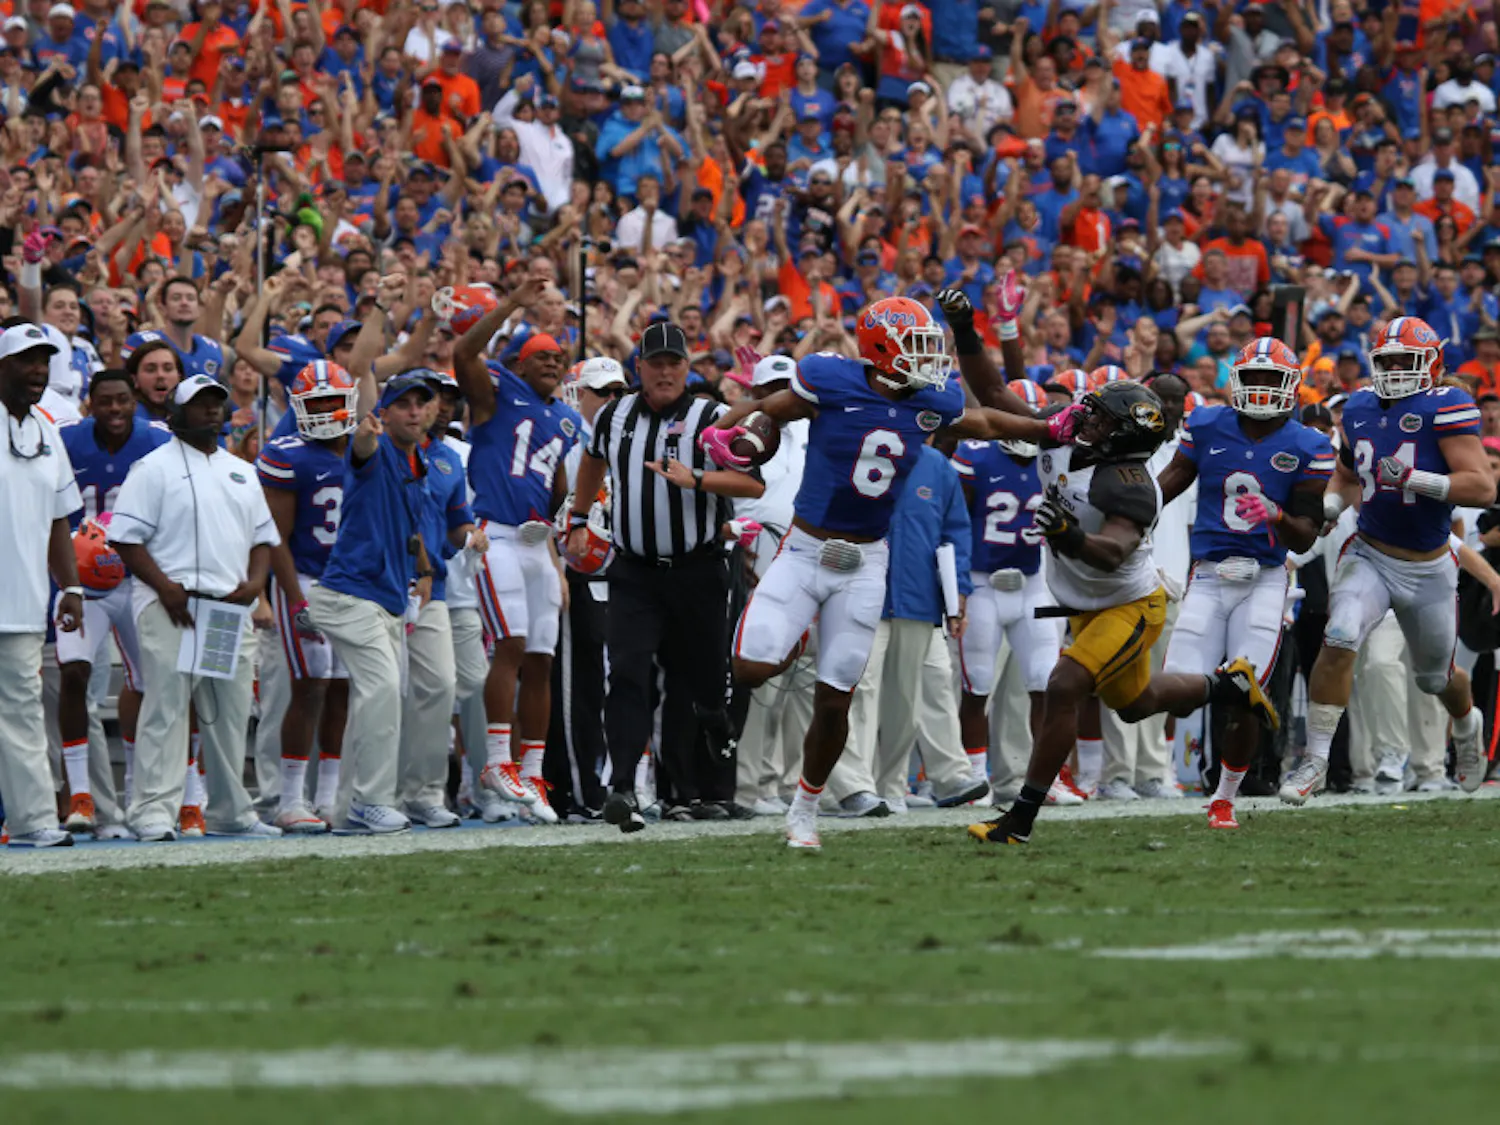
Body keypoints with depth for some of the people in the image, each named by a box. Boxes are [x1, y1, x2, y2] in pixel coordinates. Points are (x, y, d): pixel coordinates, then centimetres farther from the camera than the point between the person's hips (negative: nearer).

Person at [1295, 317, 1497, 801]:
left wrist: (1413, 478, -32)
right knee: (1339, 641, -25)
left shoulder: (1445, 409, -15)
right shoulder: (1359, 411, 2)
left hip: (1428, 570, -2)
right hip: (1370, 556, 2)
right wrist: (1331, 503, -2)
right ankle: (1316, 759, -17)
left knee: (1436, 677, 17)